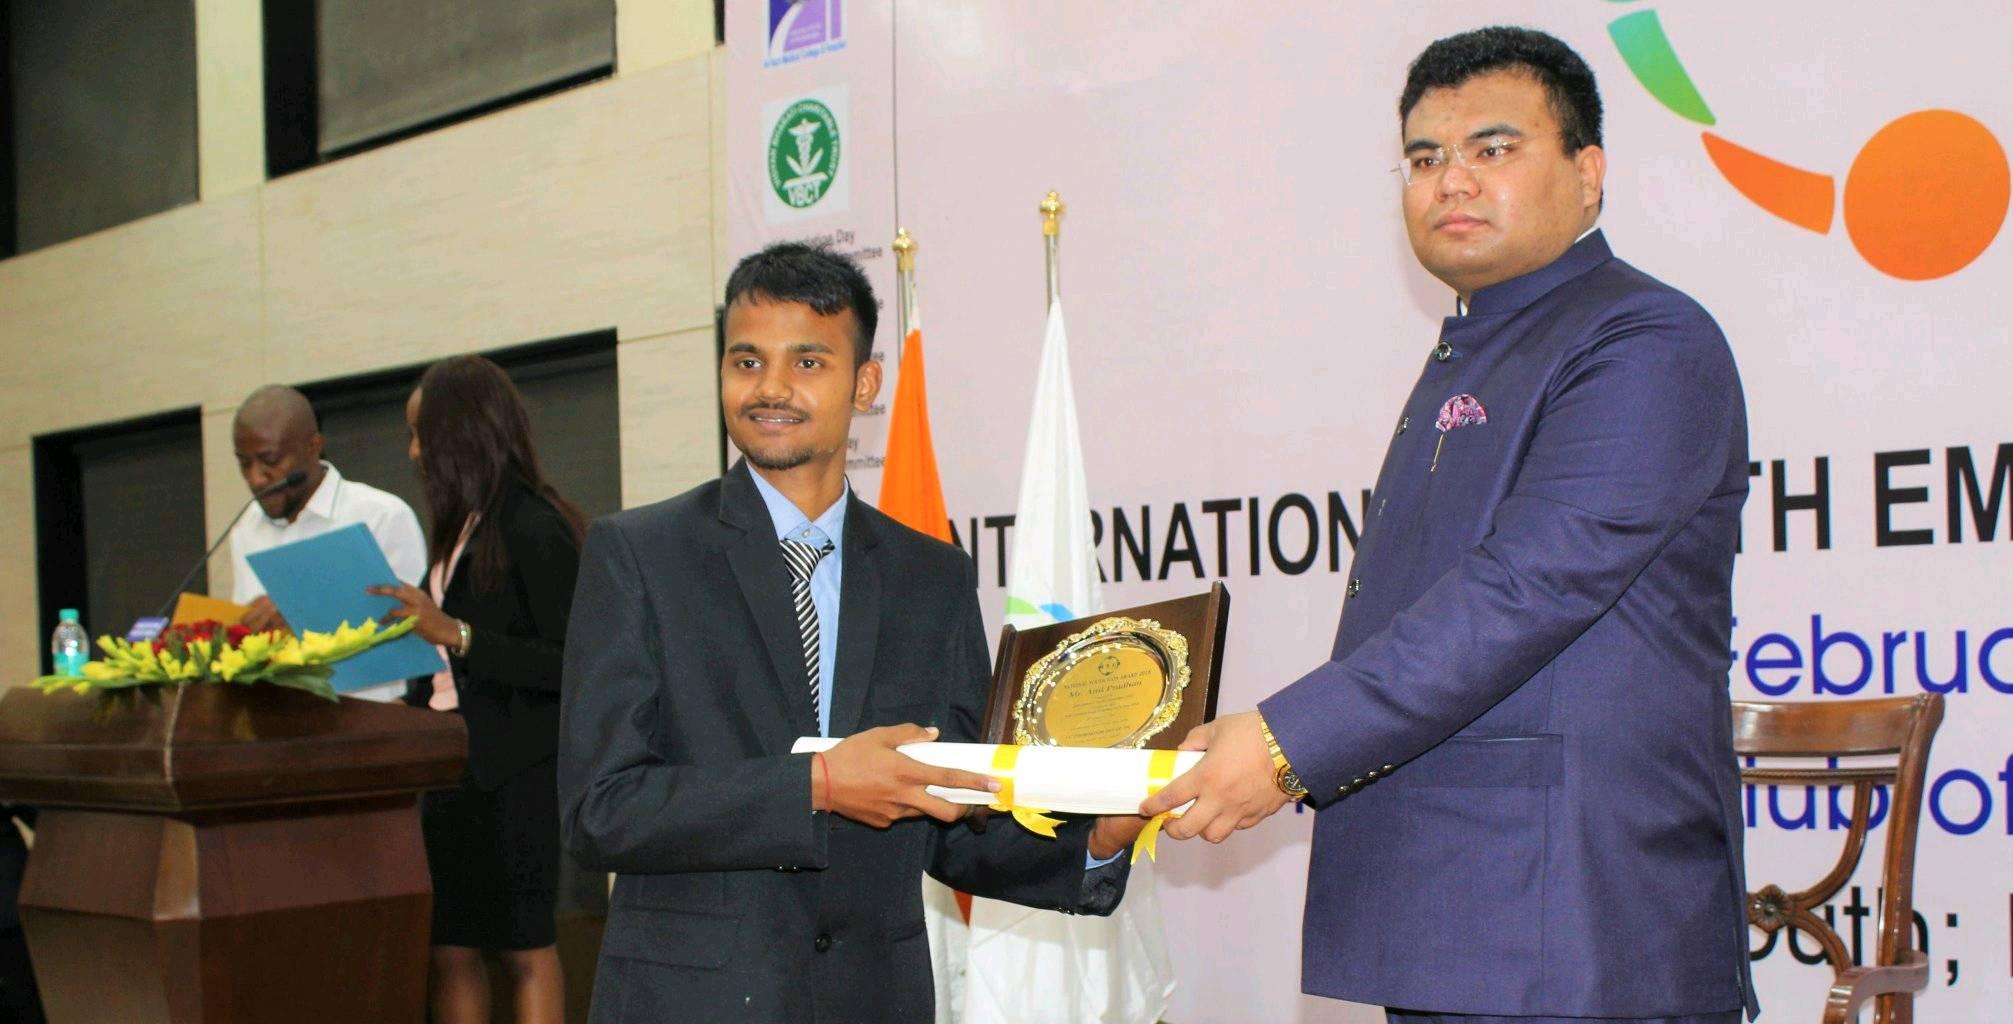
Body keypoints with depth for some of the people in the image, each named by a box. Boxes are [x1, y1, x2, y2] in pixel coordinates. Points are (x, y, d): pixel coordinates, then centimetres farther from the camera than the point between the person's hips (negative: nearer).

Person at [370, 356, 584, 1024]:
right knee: (449, 949, 7)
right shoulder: (461, 529, 14)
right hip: (453, 761, 8)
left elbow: (569, 664, -17)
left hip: (515, 768, -8)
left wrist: (455, 634, -21)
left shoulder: (534, 527, -12)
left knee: (524, 946, -3)